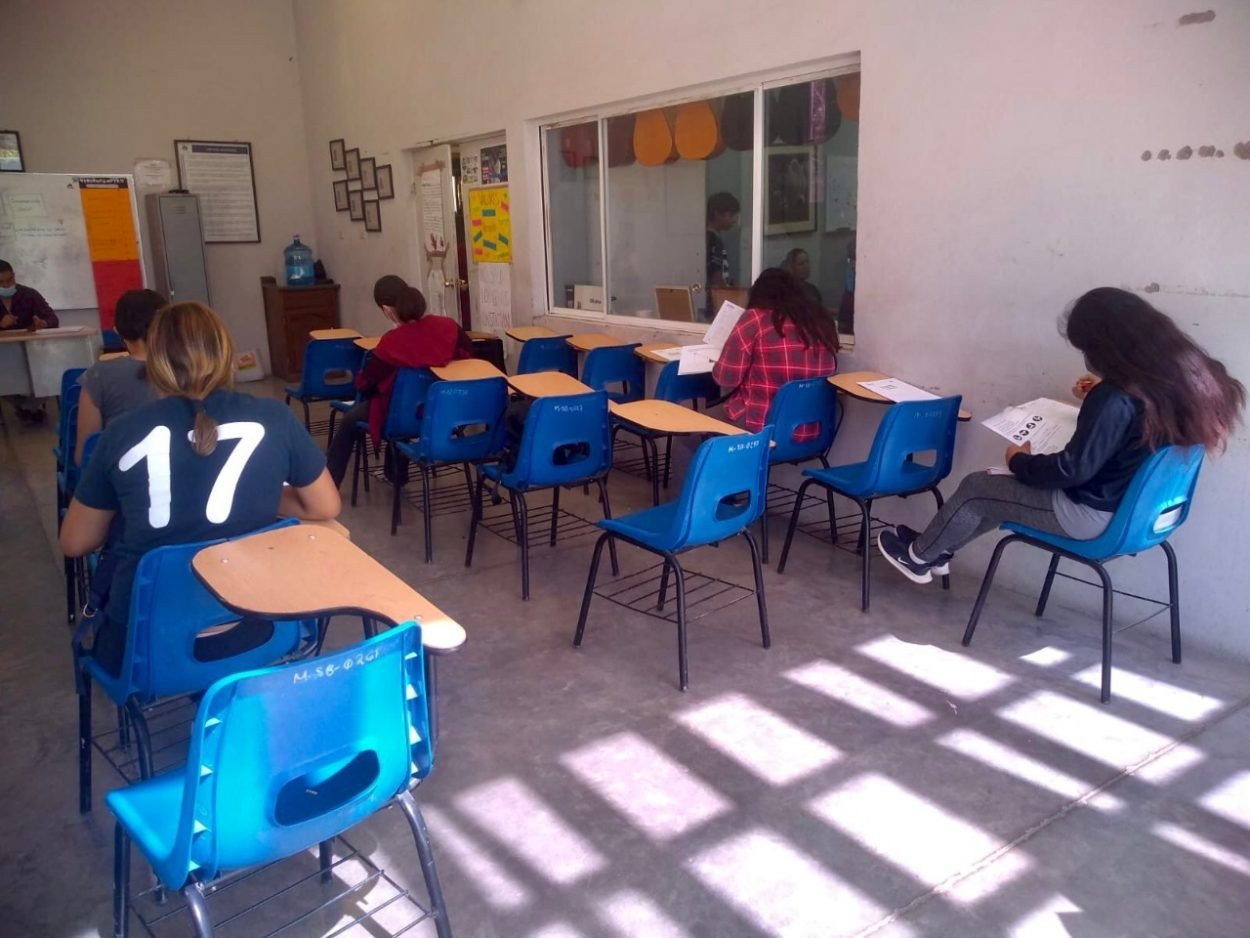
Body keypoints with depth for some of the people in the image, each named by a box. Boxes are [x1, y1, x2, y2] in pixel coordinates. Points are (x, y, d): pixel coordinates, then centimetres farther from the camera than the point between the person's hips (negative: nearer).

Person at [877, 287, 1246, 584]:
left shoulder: (1116, 399, -29)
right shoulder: (1182, 374, -4)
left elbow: (1072, 470, -24)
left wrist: (1019, 460, -7)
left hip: (1093, 515, -9)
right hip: (1139, 505, 9)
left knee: (975, 488, 7)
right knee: (1000, 483, 21)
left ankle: (919, 555, 28)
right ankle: (938, 548, 33)